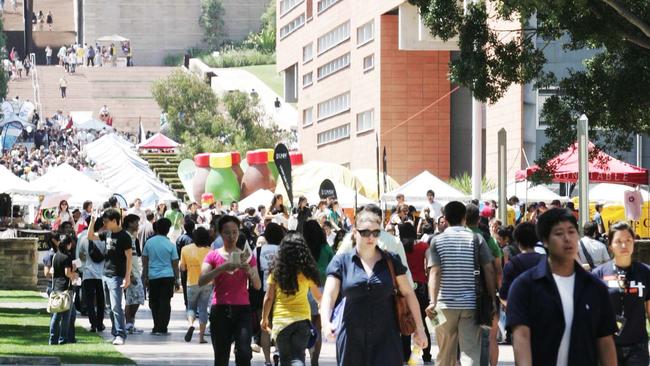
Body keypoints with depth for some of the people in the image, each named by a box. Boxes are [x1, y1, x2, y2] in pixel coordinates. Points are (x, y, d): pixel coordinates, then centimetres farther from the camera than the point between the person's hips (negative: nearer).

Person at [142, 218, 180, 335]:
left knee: (154, 303, 12)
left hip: (153, 277, 2)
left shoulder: (149, 242, 2)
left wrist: (145, 277, 15)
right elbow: (175, 264, -1)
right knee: (165, 303, 0)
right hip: (167, 276, -2)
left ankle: (156, 328, 12)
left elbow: (144, 261, 7)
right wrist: (176, 279, 8)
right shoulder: (170, 244, -5)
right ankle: (162, 329, -3)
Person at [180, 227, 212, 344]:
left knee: (191, 307, 16)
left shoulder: (186, 249, -4)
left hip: (192, 283, 0)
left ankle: (191, 324, -14)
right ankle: (201, 336, 6)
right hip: (207, 283, 0)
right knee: (203, 309, 8)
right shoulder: (209, 251, -8)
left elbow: (182, 267, 0)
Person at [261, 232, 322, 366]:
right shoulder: (307, 272, 0)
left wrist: (264, 319, 13)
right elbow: (318, 296, 14)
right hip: (302, 318, 0)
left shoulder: (277, 271, -2)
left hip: (281, 319, 0)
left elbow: (269, 298, 0)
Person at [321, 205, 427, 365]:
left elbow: (408, 293, 11)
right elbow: (328, 296, -7)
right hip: (352, 341, 0)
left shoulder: (391, 261, 6)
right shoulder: (342, 261, 1)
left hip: (385, 340, 0)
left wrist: (419, 328, 8)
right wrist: (326, 323, -26)